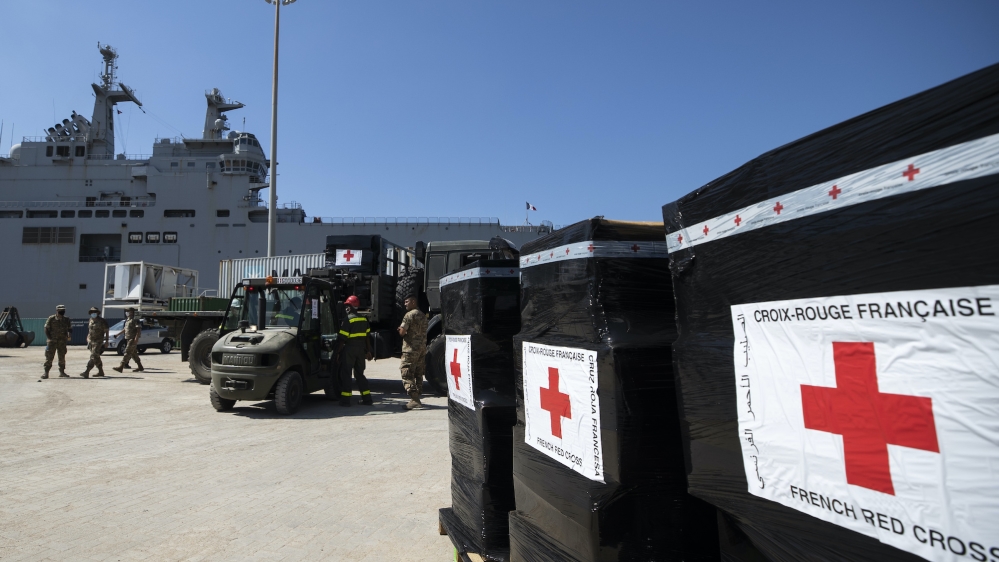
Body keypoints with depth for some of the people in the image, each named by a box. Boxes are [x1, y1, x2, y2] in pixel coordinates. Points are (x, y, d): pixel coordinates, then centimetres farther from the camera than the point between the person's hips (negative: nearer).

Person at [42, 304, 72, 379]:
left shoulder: (66, 320, 4)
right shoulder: (51, 319, -4)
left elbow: (70, 329, 14)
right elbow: (46, 329, -2)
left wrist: (69, 336, -4)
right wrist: (49, 338, -10)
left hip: (62, 342, 3)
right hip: (52, 341, -3)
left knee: (62, 357, 10)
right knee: (49, 357, -5)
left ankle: (62, 372, 19)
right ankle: (46, 373, -1)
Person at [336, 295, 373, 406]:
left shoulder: (348, 319, -11)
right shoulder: (363, 319, 9)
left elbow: (342, 338, -14)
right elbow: (367, 337, 11)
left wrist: (337, 351, -8)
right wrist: (368, 351, 16)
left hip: (349, 349, -6)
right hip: (361, 349, 6)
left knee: (345, 373, 3)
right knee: (359, 373, 14)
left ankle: (345, 399, 3)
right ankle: (367, 398, 13)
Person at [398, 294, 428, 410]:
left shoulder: (409, 315, -12)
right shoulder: (423, 315, 16)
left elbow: (402, 332, -16)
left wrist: (400, 329, 7)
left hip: (411, 349, -9)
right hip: (422, 348, 9)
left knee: (407, 375, -7)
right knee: (418, 375, 15)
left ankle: (414, 400, -14)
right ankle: (417, 399, 22)